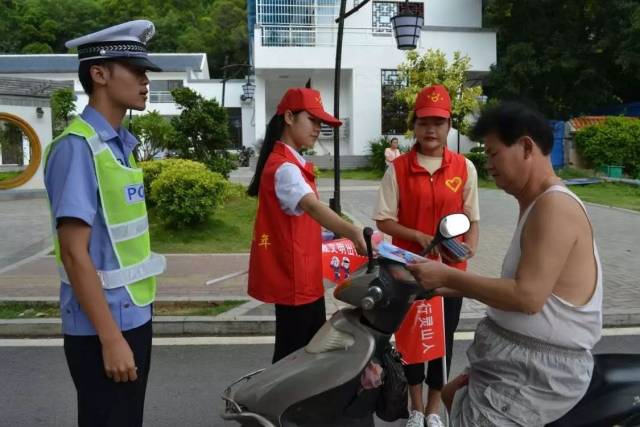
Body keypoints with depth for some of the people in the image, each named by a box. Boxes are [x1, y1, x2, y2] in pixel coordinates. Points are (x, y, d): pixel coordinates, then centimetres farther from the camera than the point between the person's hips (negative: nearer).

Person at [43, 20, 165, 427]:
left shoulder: (122, 144, 9)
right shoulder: (78, 147, -17)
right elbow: (74, 253, -20)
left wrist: (126, 327, 17)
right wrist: (110, 337, -20)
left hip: (134, 315, 8)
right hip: (102, 326, -8)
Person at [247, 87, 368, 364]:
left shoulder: (293, 162, 13)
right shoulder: (284, 166, -21)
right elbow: (312, 207, -39)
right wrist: (353, 233, -53)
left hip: (304, 275, 10)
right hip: (292, 276, -10)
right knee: (292, 352, 1)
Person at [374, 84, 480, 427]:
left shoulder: (464, 168, -2)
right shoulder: (398, 168, -5)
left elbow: (472, 219, 3)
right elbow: (384, 220, -4)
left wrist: (469, 246, -17)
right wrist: (420, 238, -18)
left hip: (450, 268, 1)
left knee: (443, 337, 11)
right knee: (409, 334, 10)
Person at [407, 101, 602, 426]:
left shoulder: (555, 205, -21)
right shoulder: (536, 205, 12)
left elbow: (528, 297, -28)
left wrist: (449, 277, -20)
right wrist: (451, 286, 8)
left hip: (538, 373, -10)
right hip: (521, 361, 10)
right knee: (451, 396, 23)